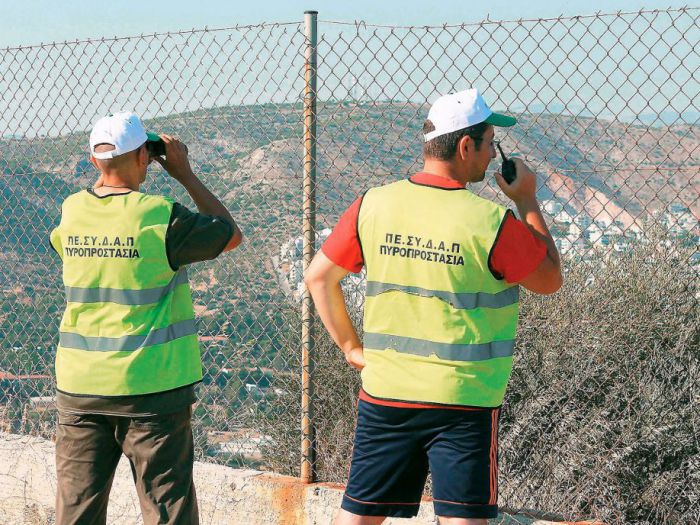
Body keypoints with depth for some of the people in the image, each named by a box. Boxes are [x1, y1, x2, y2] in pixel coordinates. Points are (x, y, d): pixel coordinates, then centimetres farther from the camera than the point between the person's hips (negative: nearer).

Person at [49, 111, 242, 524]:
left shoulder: (71, 211, 1)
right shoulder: (160, 216, -14)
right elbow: (231, 235, 0)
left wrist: (115, 169, 19)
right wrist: (186, 174, 4)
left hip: (79, 387, 5)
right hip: (150, 389, -5)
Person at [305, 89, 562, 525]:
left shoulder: (373, 205, -2)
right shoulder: (491, 221, -13)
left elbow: (319, 276, 5)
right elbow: (551, 279, 2)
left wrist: (350, 346, 12)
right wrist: (527, 201, 8)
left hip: (384, 394, 4)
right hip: (463, 399, -4)